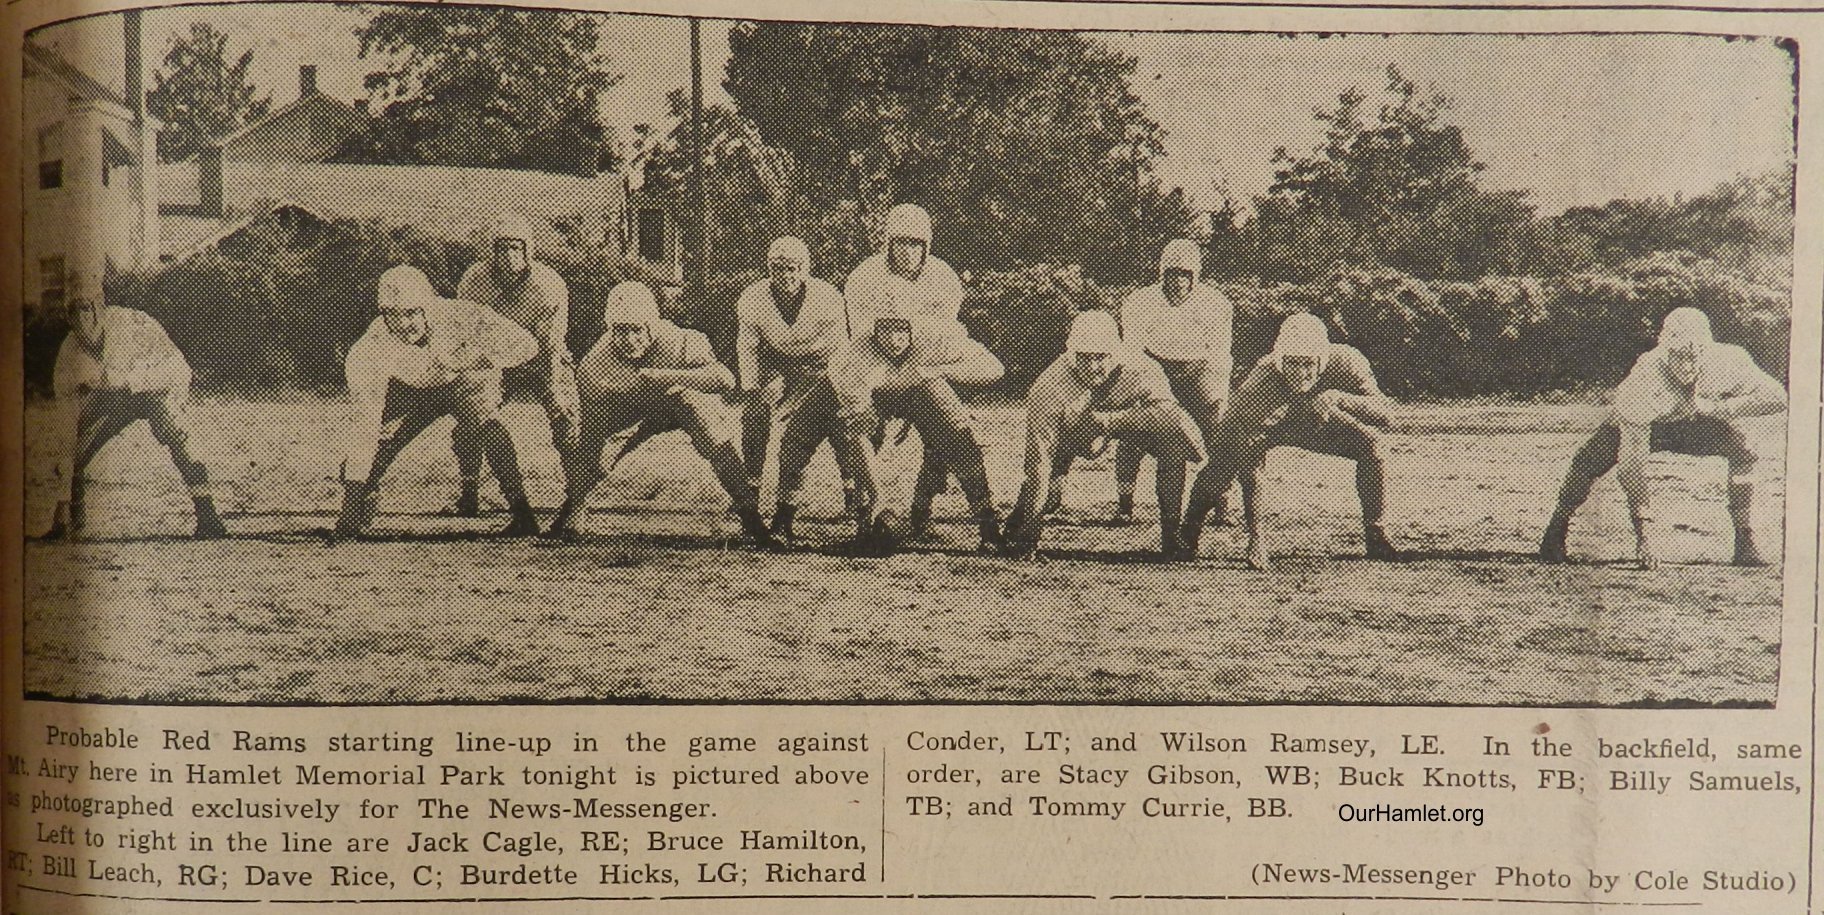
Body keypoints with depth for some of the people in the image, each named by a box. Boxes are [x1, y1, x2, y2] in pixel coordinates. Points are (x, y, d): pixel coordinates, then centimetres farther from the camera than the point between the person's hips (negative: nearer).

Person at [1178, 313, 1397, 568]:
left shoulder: (1345, 362, -33)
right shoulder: (1265, 375, -38)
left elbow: (1386, 413, -34)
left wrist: (1339, 398, -53)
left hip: (1320, 424, 2)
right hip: (1270, 423, -2)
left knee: (1371, 445, -19)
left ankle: (1374, 535, 1)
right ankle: (1190, 530, -4)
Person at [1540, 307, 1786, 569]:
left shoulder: (1726, 362, -32)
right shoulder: (1643, 380, -39)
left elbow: (1776, 396, -30)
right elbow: (1631, 462, -40)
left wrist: (1718, 408, -39)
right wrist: (1644, 536, -43)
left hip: (1696, 424, 2)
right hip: (1642, 426, -2)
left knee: (1742, 449, -25)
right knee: (1588, 461, -25)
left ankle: (1745, 544, -12)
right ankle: (1554, 535, 0)